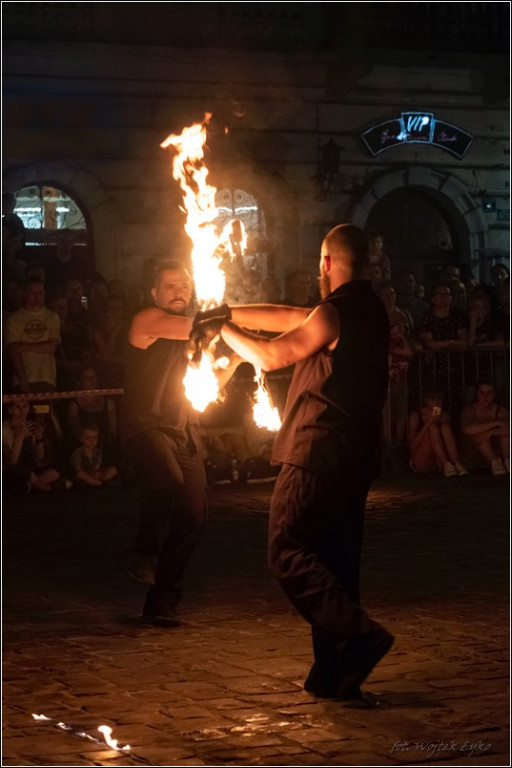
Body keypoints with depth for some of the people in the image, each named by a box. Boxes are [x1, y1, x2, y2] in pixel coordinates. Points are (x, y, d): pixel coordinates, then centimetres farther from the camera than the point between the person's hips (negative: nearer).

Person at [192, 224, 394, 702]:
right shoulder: (370, 311, 15)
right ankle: (336, 673, 11)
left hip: (318, 453, -9)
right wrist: (230, 314, 19)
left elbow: (269, 356, -9)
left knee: (288, 551, -5)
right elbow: (288, 319, 19)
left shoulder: (333, 313, -13)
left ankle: (359, 634, -16)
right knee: (335, 560, 11)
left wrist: (223, 327, 5)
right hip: (356, 455, 9)